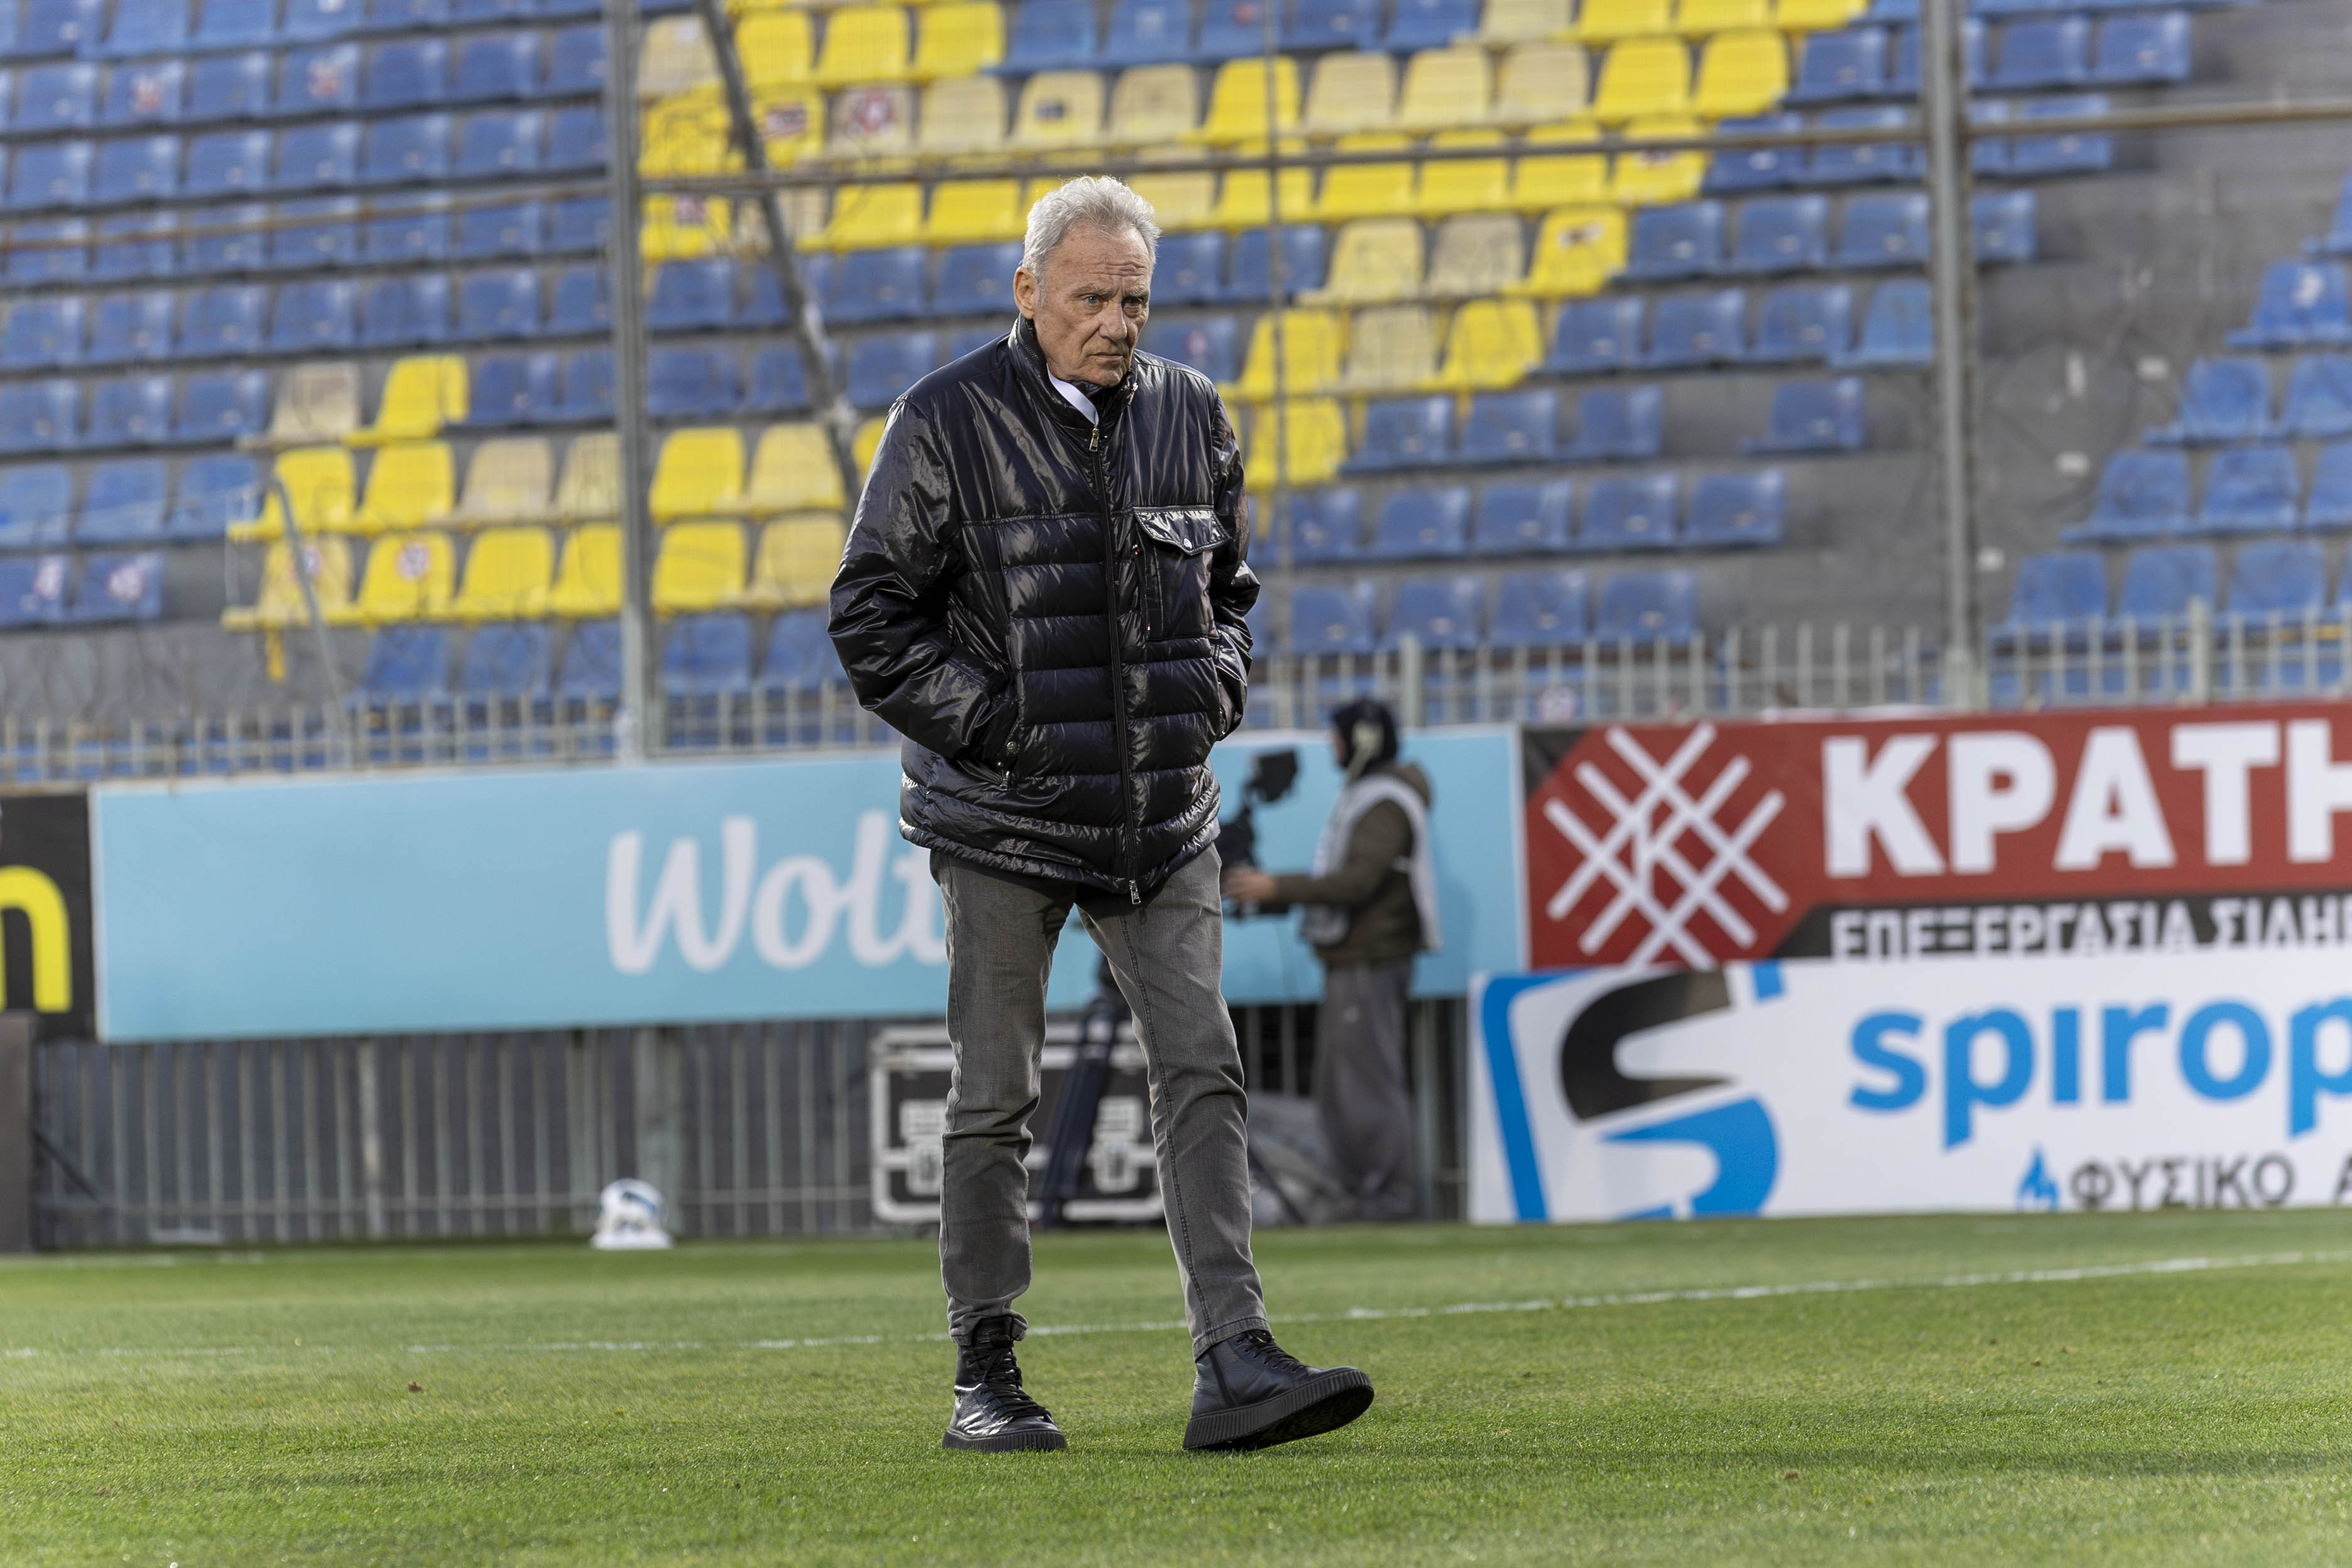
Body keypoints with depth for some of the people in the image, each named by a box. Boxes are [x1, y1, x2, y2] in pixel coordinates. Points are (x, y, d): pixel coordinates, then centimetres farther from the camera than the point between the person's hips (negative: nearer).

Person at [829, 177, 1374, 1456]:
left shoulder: (1189, 414, 7)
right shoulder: (946, 422, -6)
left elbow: (1227, 585, 22)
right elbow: (872, 617, -4)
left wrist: (1210, 697, 4)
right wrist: (991, 725, -11)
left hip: (1163, 818, 4)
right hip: (1002, 820, -3)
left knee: (1202, 1074, -6)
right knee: (995, 1102, 2)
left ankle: (1234, 1366, -10)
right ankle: (984, 1379, 9)